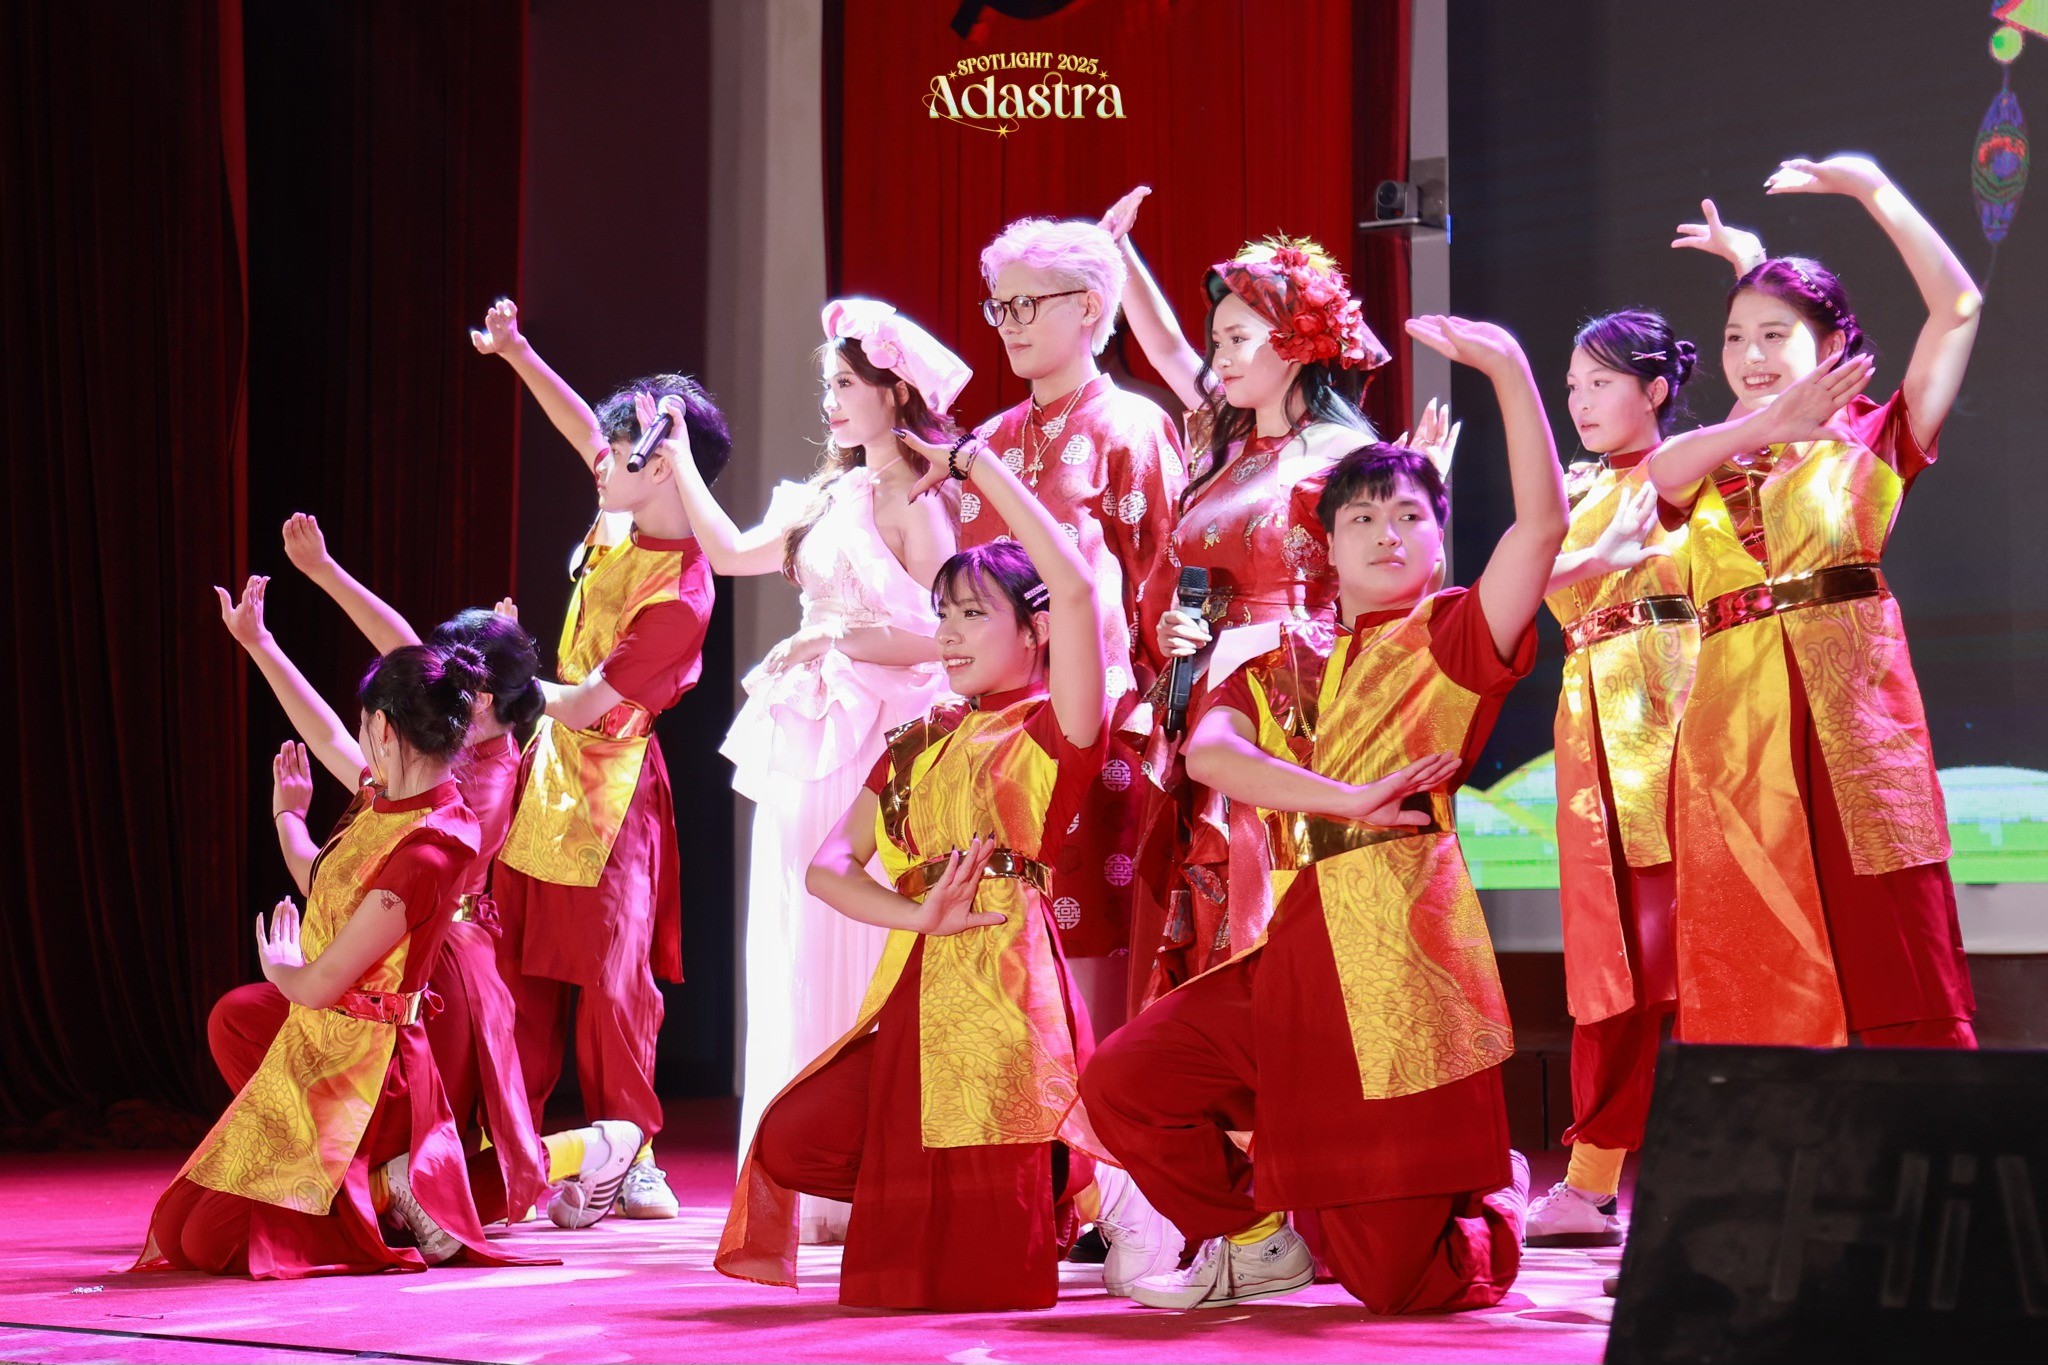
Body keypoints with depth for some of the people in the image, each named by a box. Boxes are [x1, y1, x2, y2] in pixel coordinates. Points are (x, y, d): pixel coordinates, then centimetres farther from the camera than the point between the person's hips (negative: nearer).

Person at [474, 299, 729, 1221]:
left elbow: (587, 705, -22)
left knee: (609, 977, -2)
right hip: (547, 773, 9)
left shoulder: (679, 596, -24)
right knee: (524, 969, 10)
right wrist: (515, 354, 8)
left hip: (606, 792, -9)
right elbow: (584, 426, 15)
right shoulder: (622, 522, -1)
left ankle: (623, 1160, 8)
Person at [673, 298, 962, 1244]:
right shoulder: (830, 498, 15)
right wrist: (677, 458, 23)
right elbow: (730, 552, 21)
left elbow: (944, 636, -16)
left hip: (881, 746, -8)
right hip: (812, 744, 8)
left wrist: (842, 635, -19)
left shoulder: (917, 502, -9)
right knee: (797, 960, 9)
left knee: (860, 959, -7)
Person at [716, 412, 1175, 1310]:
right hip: (917, 983, 7)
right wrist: (920, 916, -9)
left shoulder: (1054, 728, -1)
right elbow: (830, 868, 11)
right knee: (795, 1138, -8)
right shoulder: (916, 747, 18)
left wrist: (979, 465, -10)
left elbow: (1075, 588, -17)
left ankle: (1097, 1188, 15)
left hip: (1008, 981, -7)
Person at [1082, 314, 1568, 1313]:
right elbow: (1206, 751, -6)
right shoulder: (1281, 668, 15)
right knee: (1122, 1083, -7)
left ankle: (1494, 1198, 30)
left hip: (1401, 957, -5)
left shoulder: (1451, 637, 4)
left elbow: (1542, 522, -13)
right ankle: (1265, 1234, 15)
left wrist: (1508, 369, -20)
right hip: (1294, 955, 5)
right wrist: (1348, 799, -20)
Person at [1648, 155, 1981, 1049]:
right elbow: (1650, 473, -7)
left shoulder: (1870, 441, 8)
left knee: (1903, 970, -7)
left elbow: (1956, 307, -3)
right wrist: (1768, 425, -22)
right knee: (1754, 993, 1)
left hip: (1855, 708, -3)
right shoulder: (1710, 463, 17)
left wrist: (1871, 189, -4)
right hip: (1735, 726, 3)